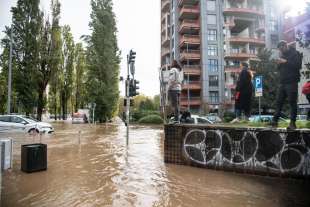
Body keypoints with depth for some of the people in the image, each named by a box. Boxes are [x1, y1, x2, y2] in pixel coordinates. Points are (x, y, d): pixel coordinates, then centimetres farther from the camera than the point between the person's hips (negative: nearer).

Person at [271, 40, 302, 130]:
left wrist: (285, 62, -16)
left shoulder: (295, 54, 1)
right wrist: (279, 64, 1)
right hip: (282, 82, 7)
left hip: (292, 82, -6)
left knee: (292, 102, -5)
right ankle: (275, 120, 6)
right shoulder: (282, 55, 20)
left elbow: (298, 65, -13)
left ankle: (293, 123, -2)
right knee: (279, 102, 4)